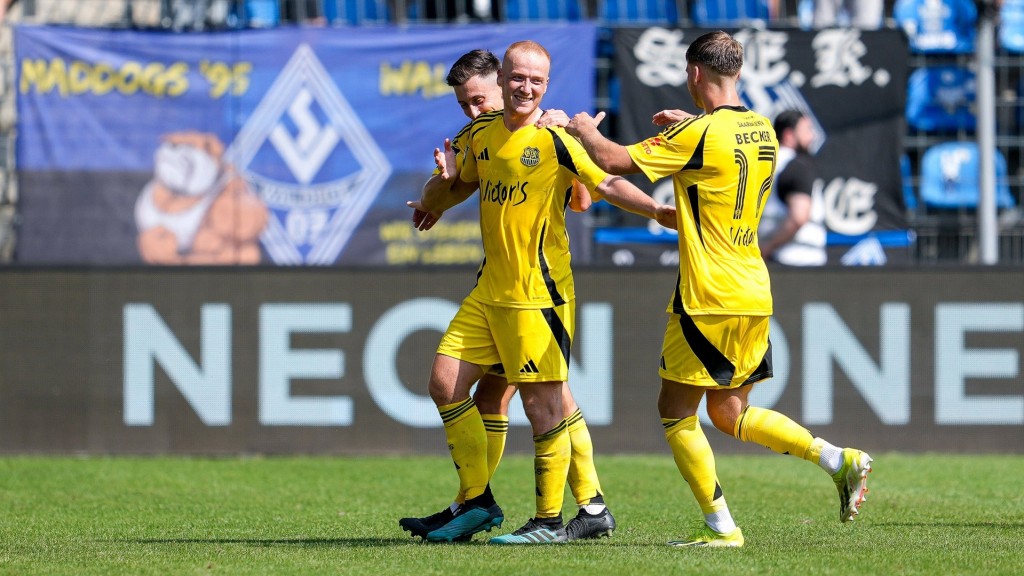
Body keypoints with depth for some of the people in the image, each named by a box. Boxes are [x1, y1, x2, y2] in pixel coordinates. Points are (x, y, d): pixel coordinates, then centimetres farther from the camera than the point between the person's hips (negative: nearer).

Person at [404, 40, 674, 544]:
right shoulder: (481, 134, 10)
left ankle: (550, 521, 3)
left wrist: (657, 210, -29)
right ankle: (479, 504, 15)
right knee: (445, 384, 5)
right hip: (489, 290, 8)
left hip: (539, 292, -7)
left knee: (541, 404, -6)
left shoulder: (554, 140, -10)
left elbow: (607, 184, -17)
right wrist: (434, 201, 25)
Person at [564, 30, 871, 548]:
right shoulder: (763, 131, 9)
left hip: (710, 300, -8)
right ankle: (839, 460, 1)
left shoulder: (699, 134, -15)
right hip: (754, 294, 8)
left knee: (675, 412, 4)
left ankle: (720, 527, 0)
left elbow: (616, 160, -12)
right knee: (729, 413, 15)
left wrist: (585, 130, 8)